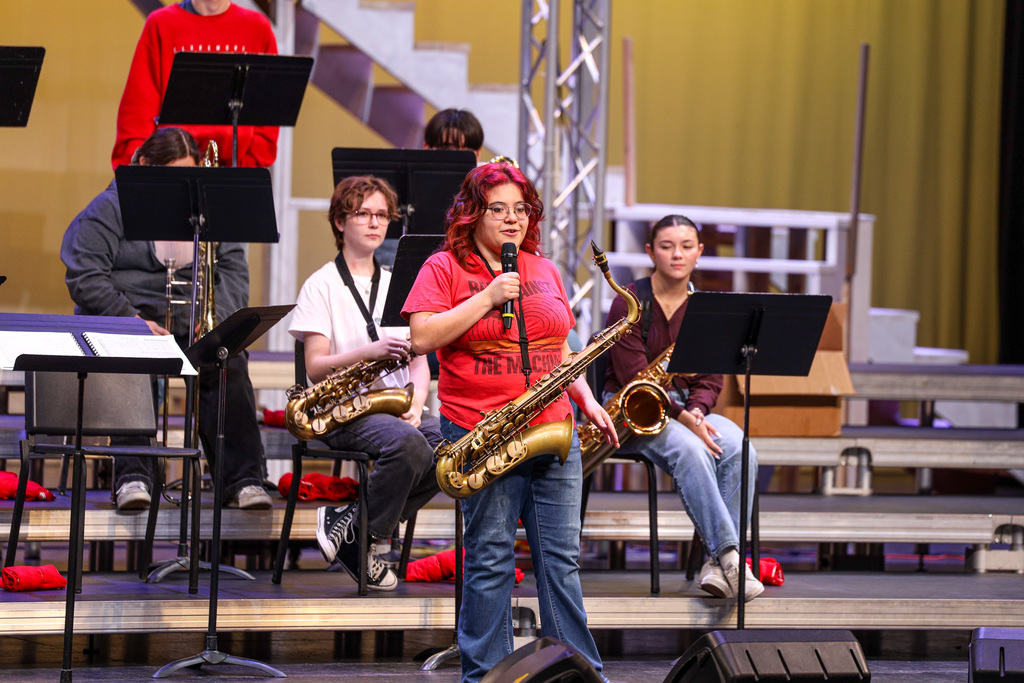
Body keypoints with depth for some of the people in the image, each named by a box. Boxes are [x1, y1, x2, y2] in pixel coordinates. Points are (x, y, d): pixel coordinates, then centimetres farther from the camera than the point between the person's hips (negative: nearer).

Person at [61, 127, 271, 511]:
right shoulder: (110, 209, 2)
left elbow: (233, 268, 13)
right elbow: (84, 277, -7)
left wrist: (218, 317, -7)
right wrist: (133, 320, -19)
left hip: (192, 322, 3)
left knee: (229, 364, -27)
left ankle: (242, 479, -29)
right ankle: (133, 476, -43)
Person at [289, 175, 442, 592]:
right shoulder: (322, 286, 3)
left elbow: (419, 360, 14)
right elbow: (316, 367, -6)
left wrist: (415, 404, -7)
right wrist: (369, 351, -22)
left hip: (397, 408, 6)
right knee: (409, 444, -36)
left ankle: (350, 522, -13)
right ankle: (358, 541, -16)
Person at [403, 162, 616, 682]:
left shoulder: (545, 271, 16)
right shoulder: (444, 268, 1)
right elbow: (422, 337, -12)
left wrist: (588, 402, 9)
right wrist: (487, 298, -15)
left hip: (553, 430, 5)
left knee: (561, 558, 4)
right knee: (491, 559, -2)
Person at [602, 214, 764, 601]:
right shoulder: (630, 303, -8)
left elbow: (710, 379, 7)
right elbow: (634, 378, -15)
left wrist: (696, 412, -16)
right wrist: (682, 419, -25)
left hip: (688, 407, 5)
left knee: (739, 449, -26)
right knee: (690, 451, -36)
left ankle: (718, 564, -30)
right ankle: (729, 554, -40)